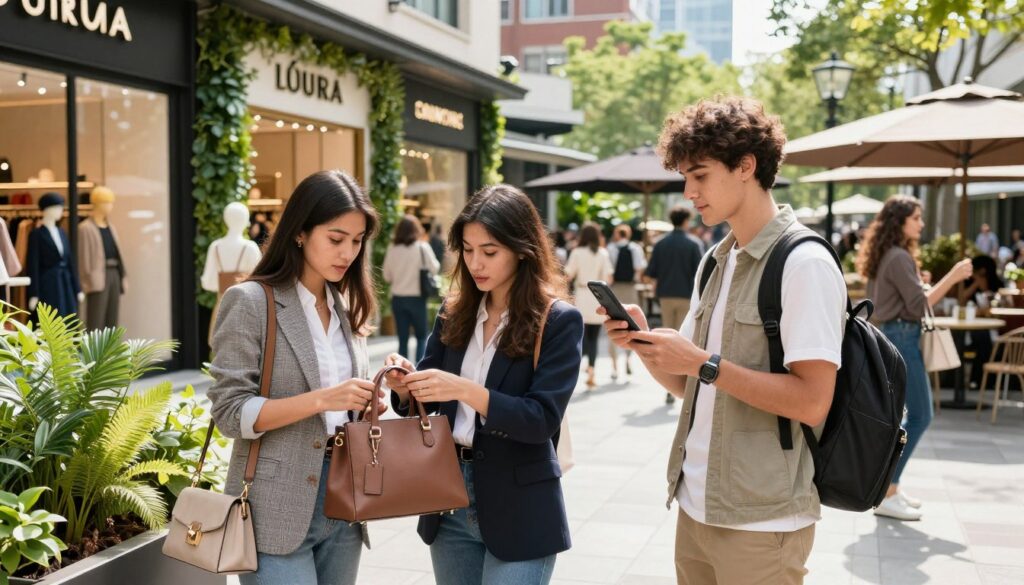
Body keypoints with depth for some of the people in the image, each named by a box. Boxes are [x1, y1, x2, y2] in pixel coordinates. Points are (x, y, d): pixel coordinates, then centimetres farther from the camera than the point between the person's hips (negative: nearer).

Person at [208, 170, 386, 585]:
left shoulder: (347, 307, 11)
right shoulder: (251, 302, -9)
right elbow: (230, 413, -13)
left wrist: (365, 404, -4)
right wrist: (321, 399, -23)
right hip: (279, 510, -6)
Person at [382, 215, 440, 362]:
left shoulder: (392, 248, -1)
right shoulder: (422, 247, -8)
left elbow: (387, 276, 4)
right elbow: (434, 269, -6)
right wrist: (439, 261, 12)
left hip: (397, 298, 2)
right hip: (417, 298, -2)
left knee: (403, 340, 8)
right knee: (422, 337, 11)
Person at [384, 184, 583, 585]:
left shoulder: (559, 321, -10)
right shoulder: (454, 312, 5)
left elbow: (543, 418, -17)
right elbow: (426, 404, 8)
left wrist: (466, 390, -28)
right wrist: (406, 386, -15)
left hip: (517, 510, -5)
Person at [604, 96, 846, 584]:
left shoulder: (804, 263, -15)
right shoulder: (714, 263, 11)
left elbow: (813, 402, -21)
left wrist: (704, 364, -21)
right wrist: (643, 343, -5)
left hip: (762, 521, -7)